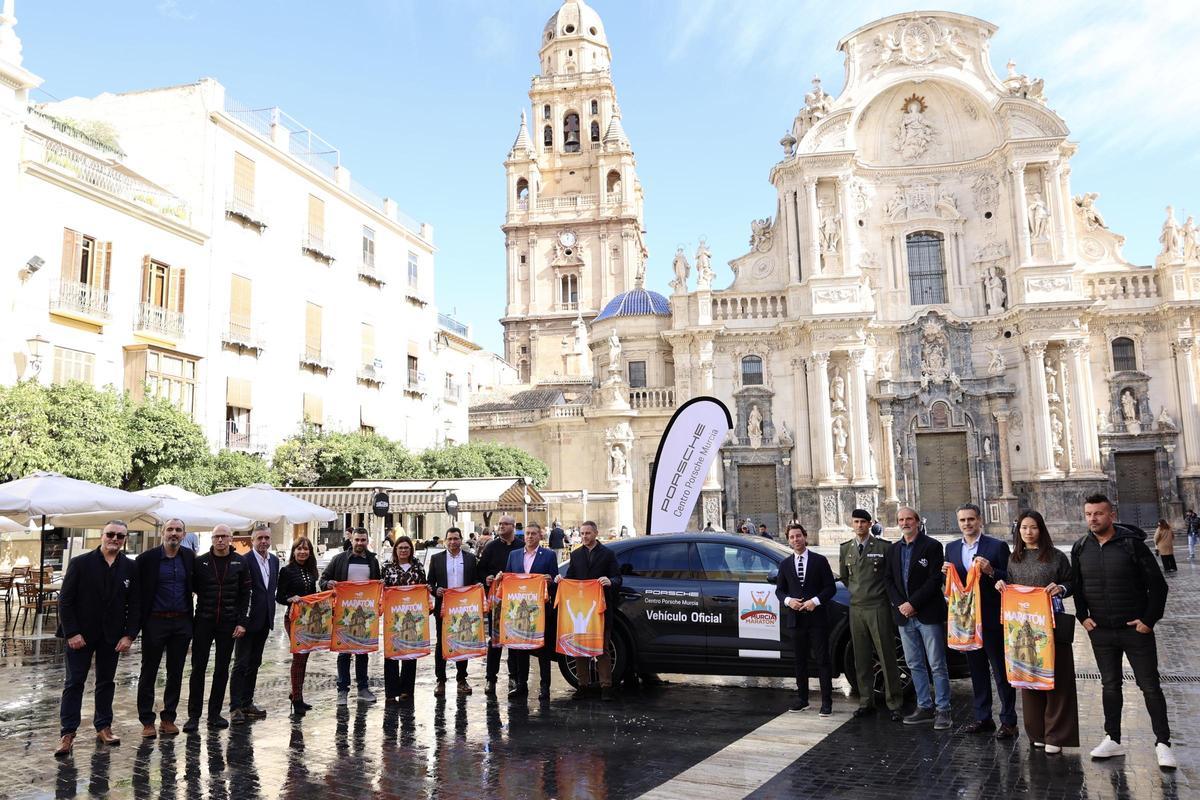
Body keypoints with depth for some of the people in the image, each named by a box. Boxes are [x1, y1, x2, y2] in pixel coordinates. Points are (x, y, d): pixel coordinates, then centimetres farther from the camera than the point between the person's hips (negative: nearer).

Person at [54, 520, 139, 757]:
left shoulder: (130, 568, 0)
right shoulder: (80, 563, -6)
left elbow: (135, 605, 2)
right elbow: (65, 600, -6)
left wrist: (129, 635, -6)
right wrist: (72, 633, -13)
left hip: (111, 636, 2)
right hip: (80, 635, -2)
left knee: (106, 682, 10)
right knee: (74, 683, 1)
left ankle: (103, 727, 20)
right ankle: (67, 733, 6)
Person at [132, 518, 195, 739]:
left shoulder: (189, 557, 4)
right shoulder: (147, 558, -7)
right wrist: (138, 620, -5)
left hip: (182, 623, 3)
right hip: (155, 622, -3)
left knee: (176, 673, 9)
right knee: (148, 672, 5)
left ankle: (168, 718, 20)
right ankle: (147, 721, 14)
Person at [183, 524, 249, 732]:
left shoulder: (240, 563, 1)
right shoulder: (200, 562, 0)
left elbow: (245, 595, 2)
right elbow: (192, 587, 5)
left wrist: (241, 622, -4)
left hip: (228, 623, 1)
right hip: (203, 621, -1)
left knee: (222, 669, 7)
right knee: (198, 668, 1)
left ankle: (215, 714, 17)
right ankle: (194, 715, 9)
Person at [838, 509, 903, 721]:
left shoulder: (883, 547, -5)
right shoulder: (845, 549, 9)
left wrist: (882, 592, 3)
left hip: (878, 608, -4)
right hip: (856, 609, 4)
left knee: (887, 658, -1)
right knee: (861, 659, 9)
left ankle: (895, 705, 6)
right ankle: (866, 702, 18)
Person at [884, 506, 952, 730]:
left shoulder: (932, 546, -6)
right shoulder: (893, 550, 12)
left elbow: (935, 580, -12)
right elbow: (889, 581, 11)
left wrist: (913, 603, -15)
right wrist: (899, 604, -5)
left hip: (928, 614, -6)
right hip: (904, 616, 6)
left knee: (937, 666, 0)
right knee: (915, 665, 11)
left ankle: (943, 710, 8)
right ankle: (924, 707, 20)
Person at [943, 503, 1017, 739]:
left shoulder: (997, 546, -6)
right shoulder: (951, 548, 9)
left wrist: (991, 571, -24)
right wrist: (946, 573, -8)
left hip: (992, 619, -5)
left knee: (1001, 671, 2)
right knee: (977, 671, 13)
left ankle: (1008, 721, 10)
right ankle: (983, 719, 22)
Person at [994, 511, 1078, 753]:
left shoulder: (1056, 557, 1)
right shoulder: (1013, 560, 12)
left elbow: (1072, 584, 4)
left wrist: (1061, 588, -16)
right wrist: (1001, 586, -2)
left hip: (1052, 623, -3)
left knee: (1056, 676, -2)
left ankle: (1056, 735, 6)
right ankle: (1037, 732, 17)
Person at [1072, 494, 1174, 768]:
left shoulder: (1132, 543, -11)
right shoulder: (1080, 548, 1)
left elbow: (1157, 584, -7)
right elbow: (1075, 586, 13)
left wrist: (1149, 619, -10)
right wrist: (1083, 616, 3)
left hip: (1136, 629, -3)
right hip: (1100, 631, 4)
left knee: (1150, 686, 4)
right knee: (1109, 686, 13)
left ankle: (1162, 743, 16)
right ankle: (1113, 740, 23)